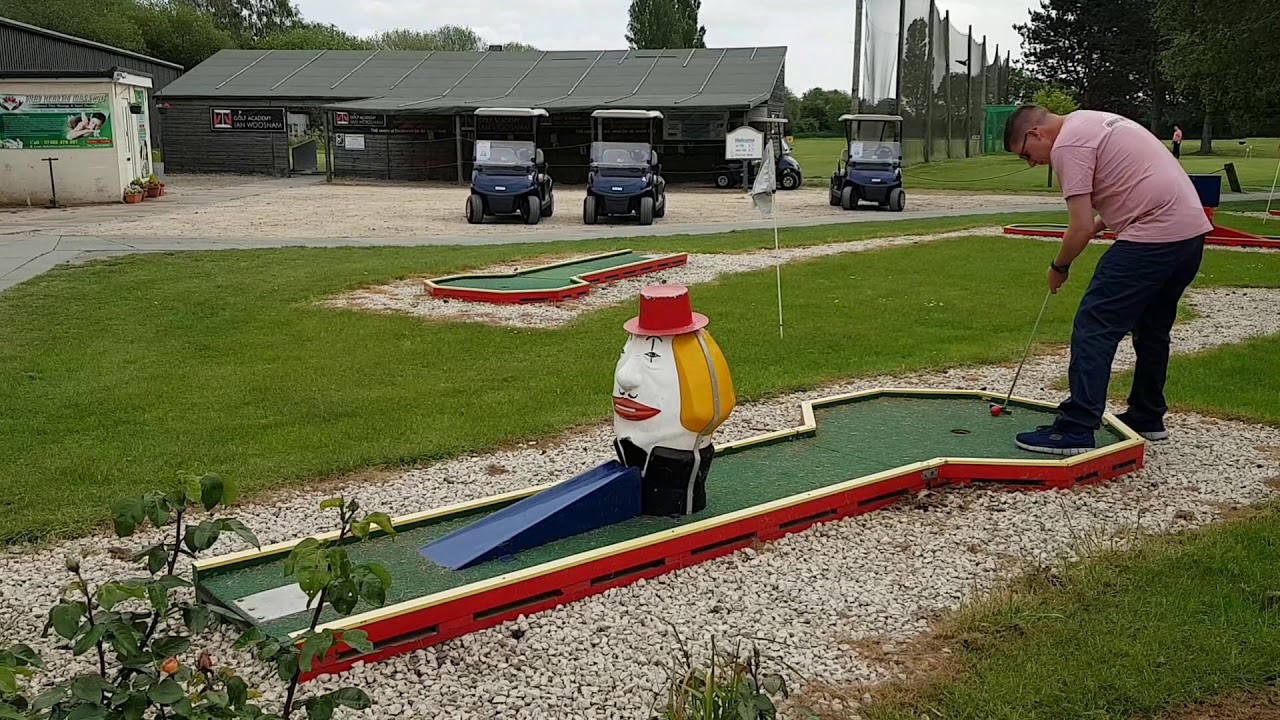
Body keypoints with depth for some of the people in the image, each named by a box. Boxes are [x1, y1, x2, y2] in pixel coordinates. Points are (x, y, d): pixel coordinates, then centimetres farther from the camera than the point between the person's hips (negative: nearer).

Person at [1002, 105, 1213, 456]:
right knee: (1152, 329, 21)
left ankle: (1076, 430, -13)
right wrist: (1101, 224, 18)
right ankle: (1147, 418, 32)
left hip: (1153, 237, -10)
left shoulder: (1067, 145, -9)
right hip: (1193, 228, 10)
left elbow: (1081, 229, -13)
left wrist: (1058, 266, 4)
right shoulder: (1091, 120, 21)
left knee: (1094, 327, -10)